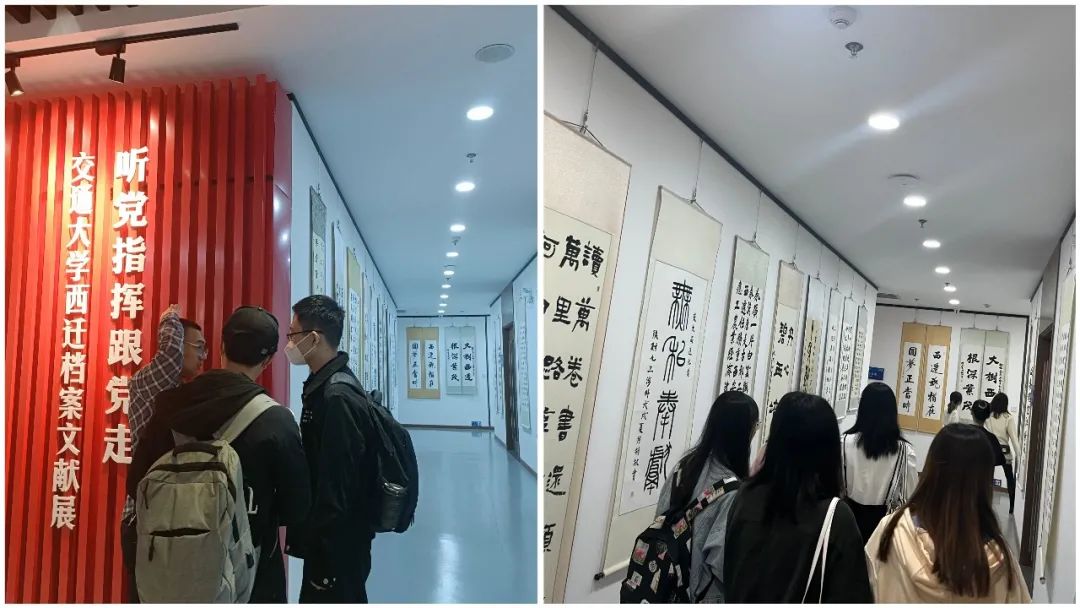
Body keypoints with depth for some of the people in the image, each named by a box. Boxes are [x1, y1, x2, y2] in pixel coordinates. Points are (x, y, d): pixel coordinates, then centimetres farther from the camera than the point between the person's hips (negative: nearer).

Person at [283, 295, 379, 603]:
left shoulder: (338, 396, -22)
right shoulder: (324, 386, 7)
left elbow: (337, 489, -23)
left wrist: (323, 559, -19)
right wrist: (308, 539, 16)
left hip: (337, 546, -9)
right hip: (326, 541, 9)